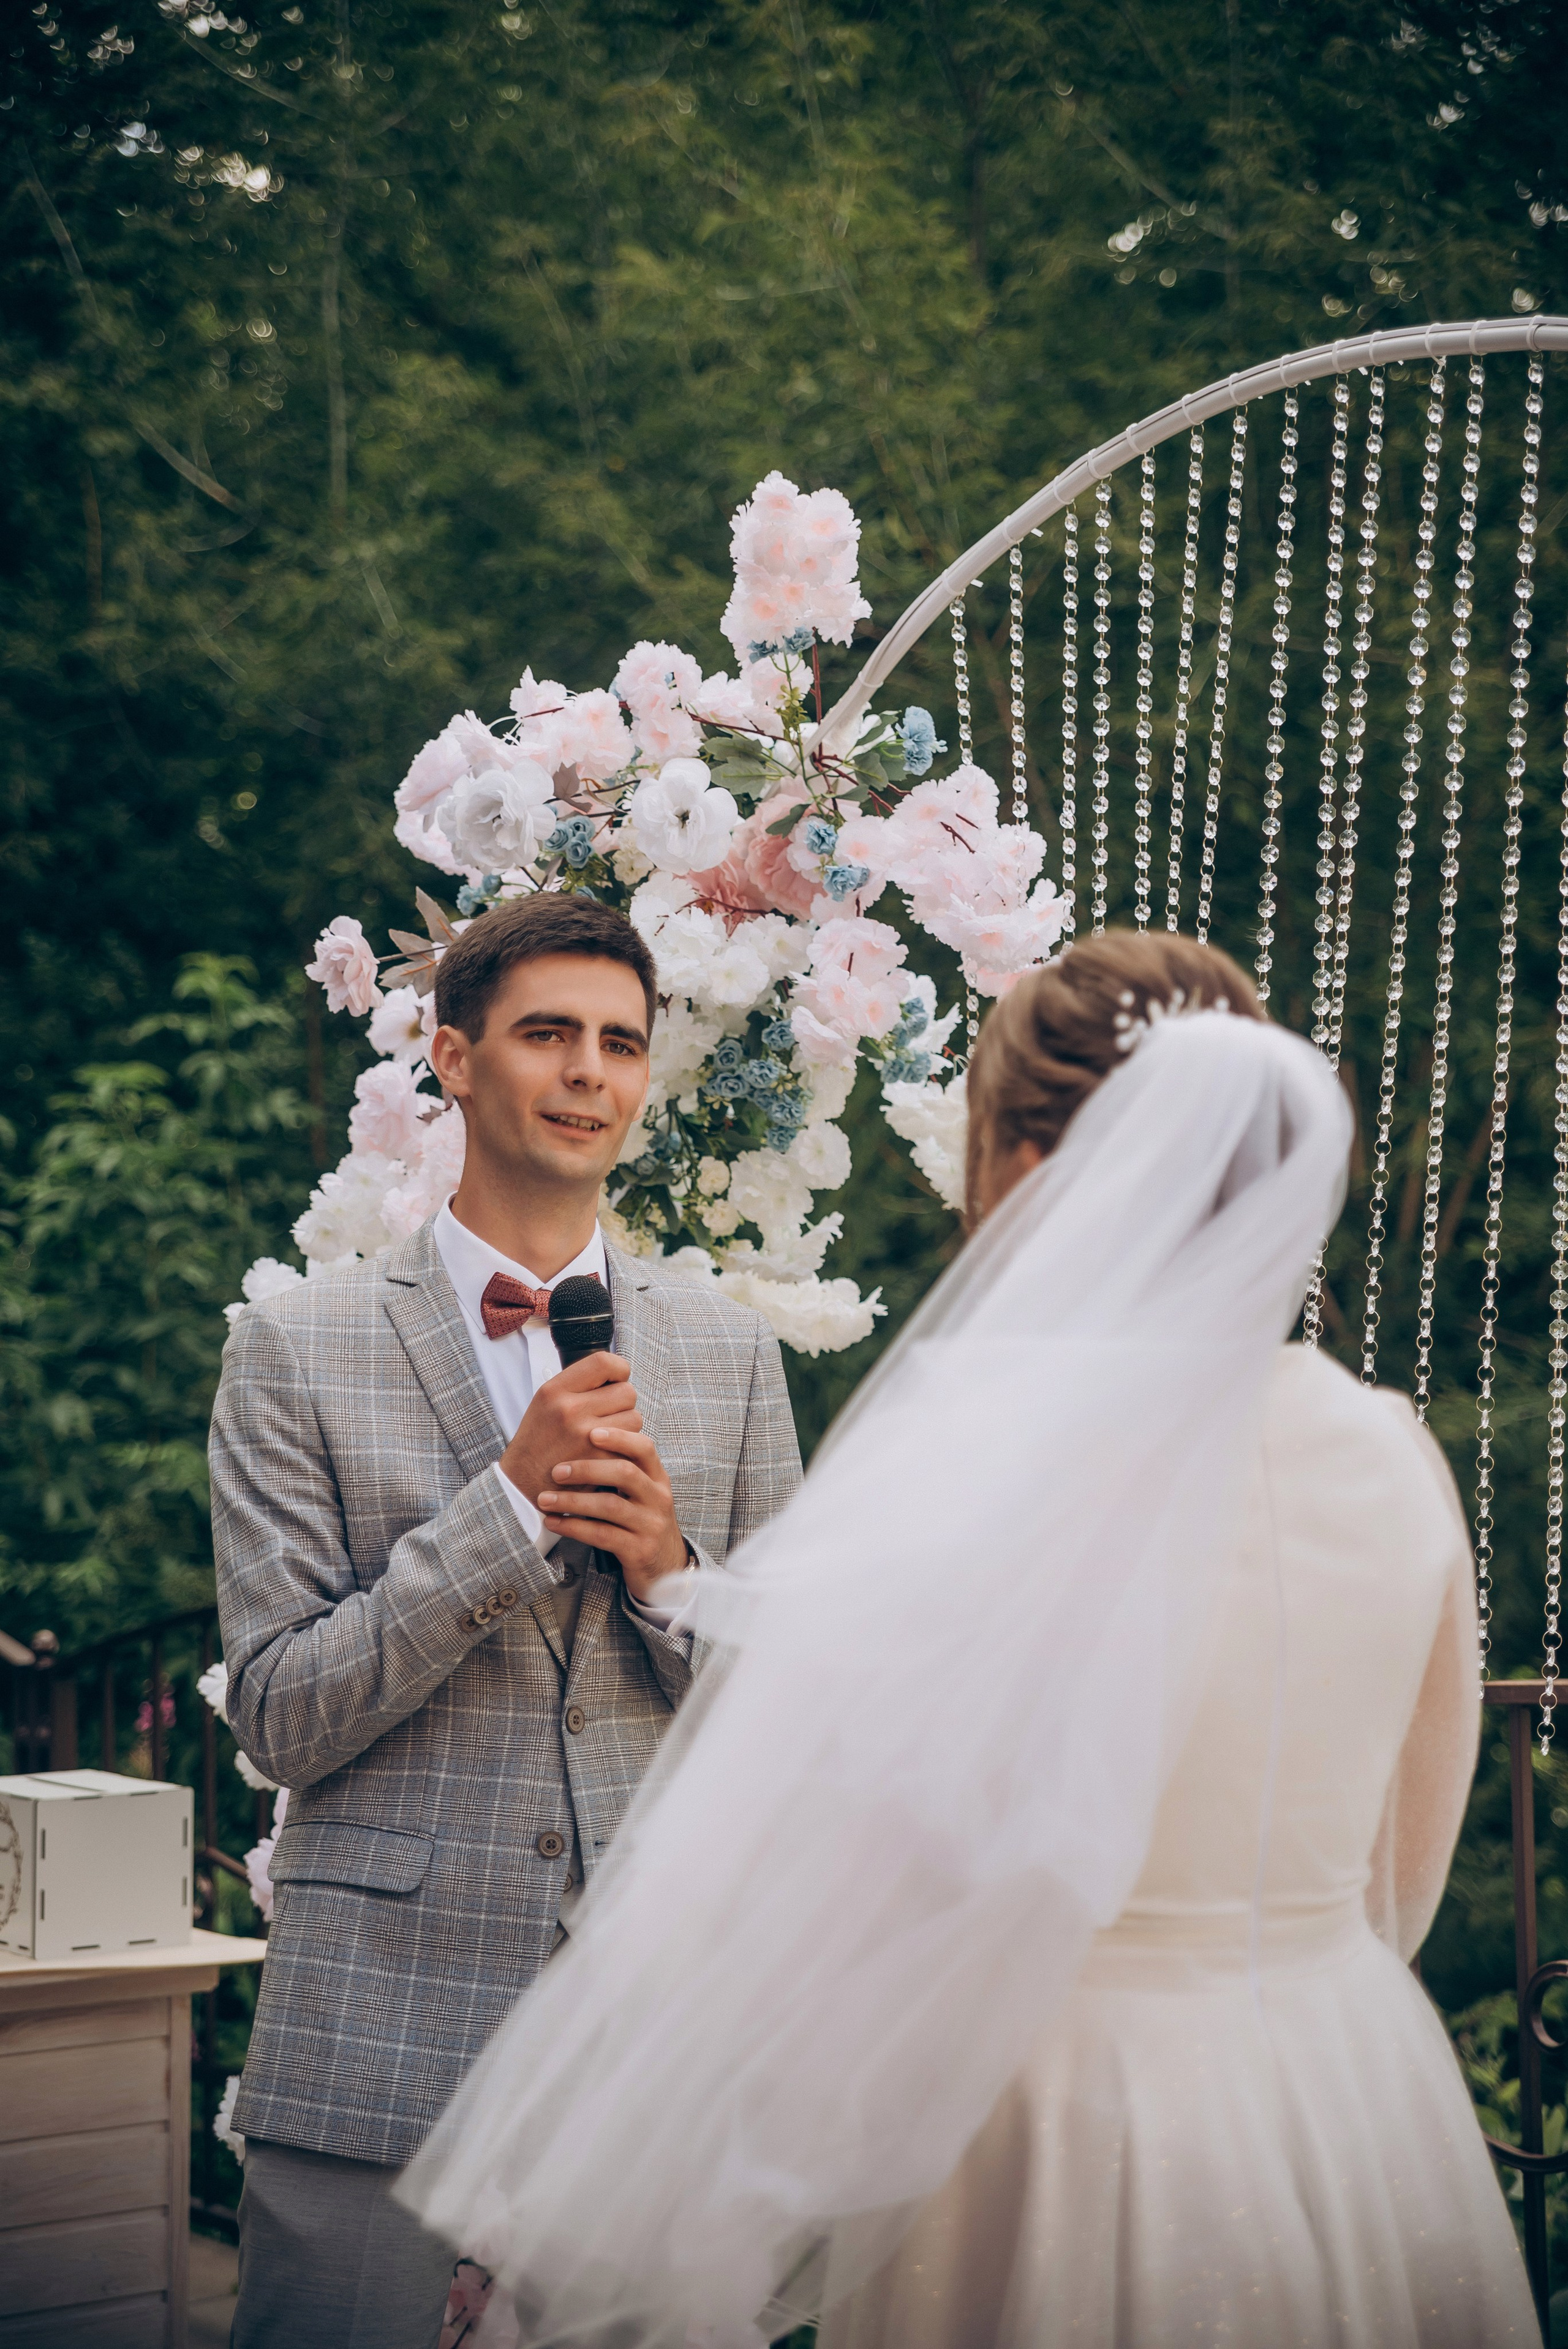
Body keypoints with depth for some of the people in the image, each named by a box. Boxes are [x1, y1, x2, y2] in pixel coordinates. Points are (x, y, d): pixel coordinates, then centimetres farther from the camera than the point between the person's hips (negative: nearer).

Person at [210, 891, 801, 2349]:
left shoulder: (732, 1354, 9)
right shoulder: (295, 1352, 0)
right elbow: (278, 1718, -6)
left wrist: (670, 1567, -10)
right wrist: (511, 1502, -14)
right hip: (378, 2039, -2)